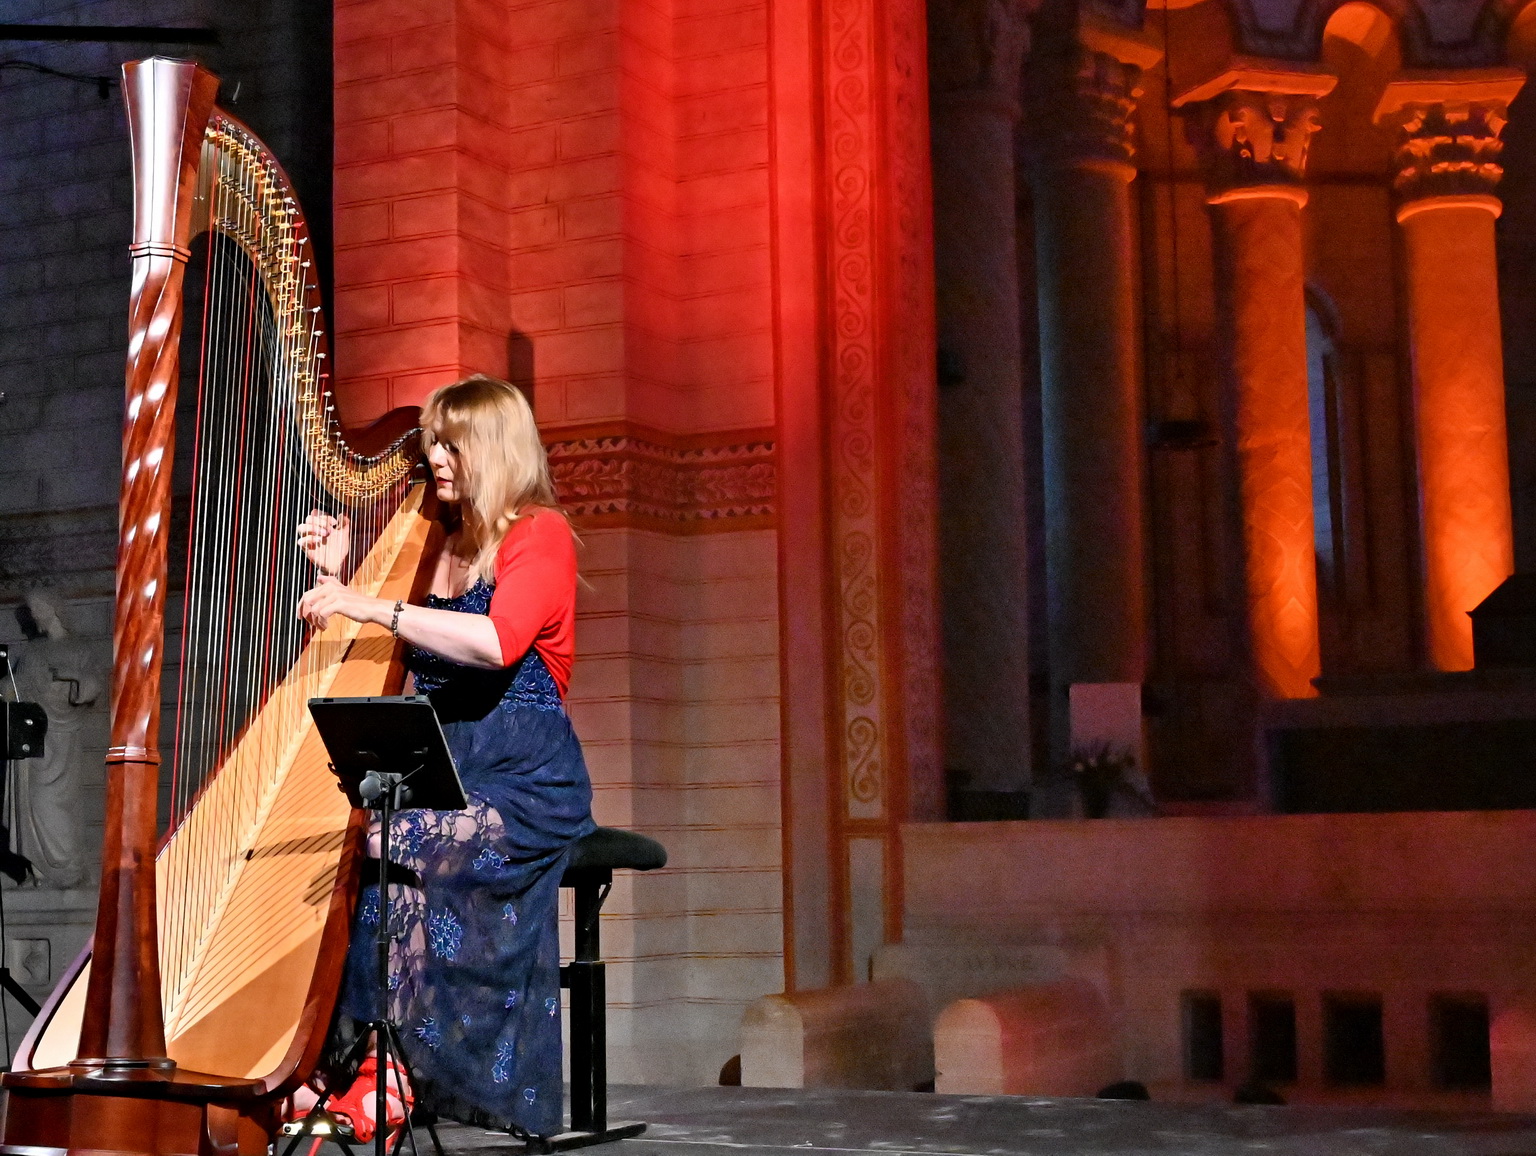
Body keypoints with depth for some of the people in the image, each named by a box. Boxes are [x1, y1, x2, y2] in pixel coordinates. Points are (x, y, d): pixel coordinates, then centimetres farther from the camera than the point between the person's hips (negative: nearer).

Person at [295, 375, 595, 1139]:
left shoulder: (539, 534, -2)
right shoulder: (438, 543, 19)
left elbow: (499, 640, -22)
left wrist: (374, 608, -23)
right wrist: (337, 579, 7)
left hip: (524, 779, -6)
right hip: (439, 769, 6)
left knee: (393, 843, -30)